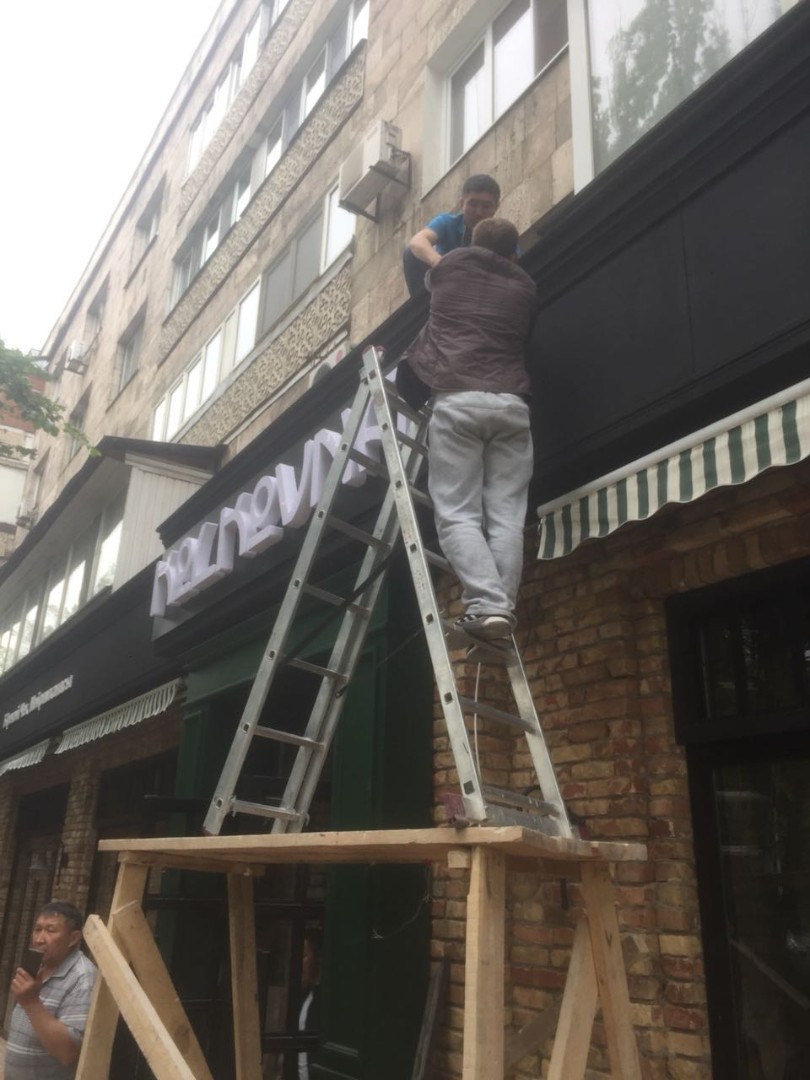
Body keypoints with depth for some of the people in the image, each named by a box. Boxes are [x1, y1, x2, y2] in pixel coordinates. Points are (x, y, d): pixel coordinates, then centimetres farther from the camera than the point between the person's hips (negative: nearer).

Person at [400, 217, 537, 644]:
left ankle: (487, 606, -21)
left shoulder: (451, 266, 20)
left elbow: (430, 282, 42)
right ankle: (502, 607, -12)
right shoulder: (526, 289, 23)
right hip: (512, 404, 3)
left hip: (459, 400, -2)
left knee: (458, 514, -7)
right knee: (506, 516, -2)